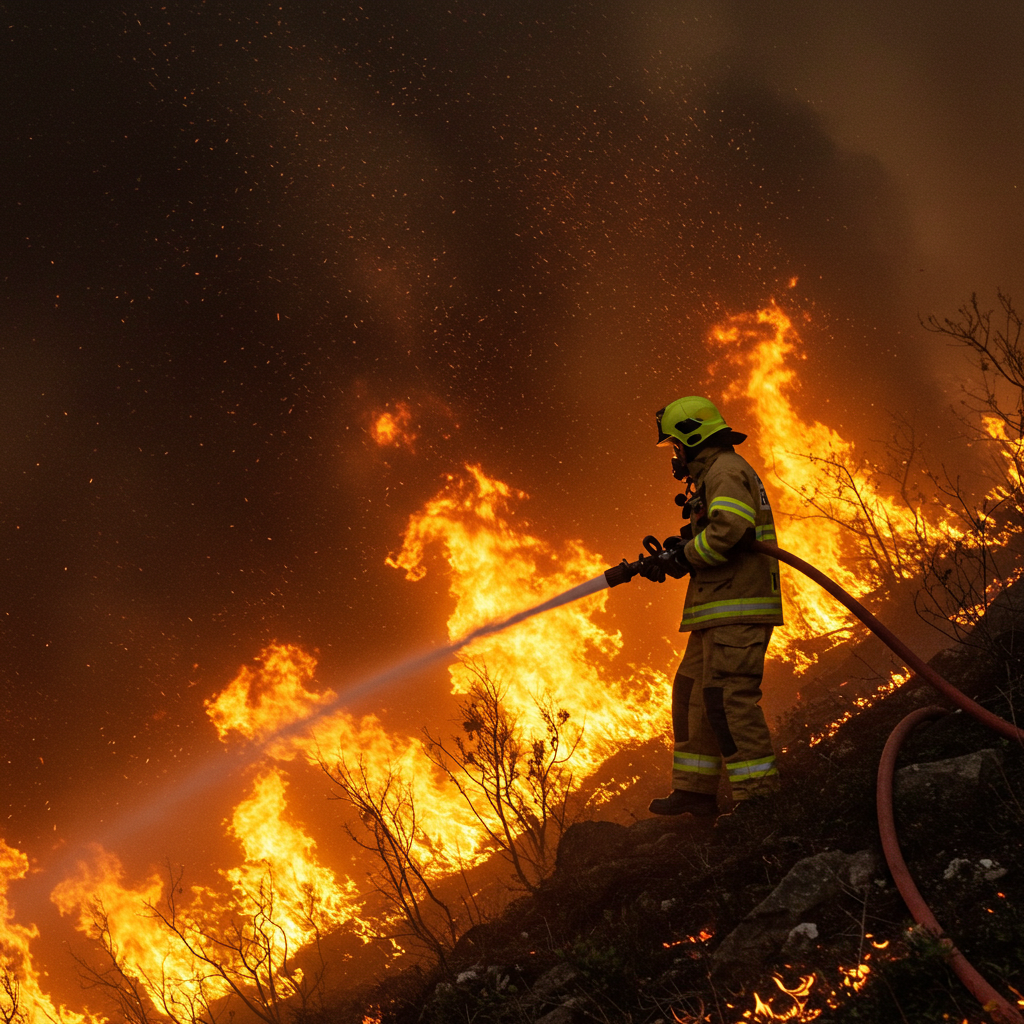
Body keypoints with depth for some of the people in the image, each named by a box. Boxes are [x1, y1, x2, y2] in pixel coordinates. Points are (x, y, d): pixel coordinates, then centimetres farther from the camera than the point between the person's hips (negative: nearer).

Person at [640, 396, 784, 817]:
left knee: (727, 696, -15)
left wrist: (685, 555, -12)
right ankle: (695, 790, 18)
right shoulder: (715, 474, 25)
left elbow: (729, 527, -26)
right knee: (691, 691, 13)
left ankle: (760, 796, -14)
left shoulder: (726, 470, -9)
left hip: (738, 608, -11)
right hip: (720, 611, 11)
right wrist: (675, 555, 13)